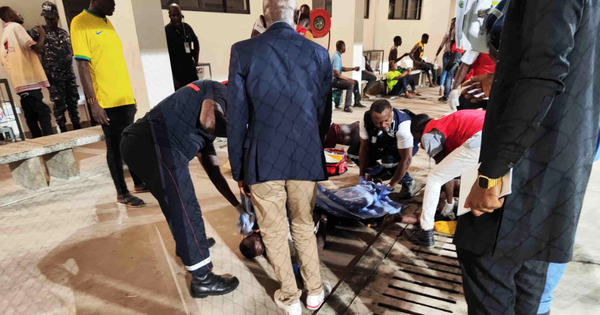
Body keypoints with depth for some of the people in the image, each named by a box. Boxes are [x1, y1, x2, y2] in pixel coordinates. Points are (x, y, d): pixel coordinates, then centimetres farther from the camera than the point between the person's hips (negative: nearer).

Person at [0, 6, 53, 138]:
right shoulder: (15, 26, -1)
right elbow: (38, 48, -11)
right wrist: (42, 34, 6)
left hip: (20, 81, 8)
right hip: (29, 80, -8)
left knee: (32, 115, 7)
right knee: (43, 112, -12)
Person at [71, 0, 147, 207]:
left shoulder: (107, 23, 16)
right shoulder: (80, 23, -7)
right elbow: (82, 65, -13)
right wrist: (92, 101, -17)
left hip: (125, 97, 7)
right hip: (106, 100, -7)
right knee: (115, 147, 1)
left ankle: (139, 183, 28)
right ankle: (122, 193, 13)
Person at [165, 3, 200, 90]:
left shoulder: (187, 27, 7)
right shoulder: (166, 31, -10)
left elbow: (196, 41, 26)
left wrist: (196, 59, 16)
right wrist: (172, 77, -17)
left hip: (191, 69, 6)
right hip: (177, 73, -6)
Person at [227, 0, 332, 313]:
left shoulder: (243, 51, -8)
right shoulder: (319, 53, -2)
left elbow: (237, 118, -7)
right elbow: (324, 113, 5)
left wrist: (238, 169, 4)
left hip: (262, 159, -2)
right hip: (306, 158, 3)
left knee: (273, 232, 16)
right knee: (304, 227, 22)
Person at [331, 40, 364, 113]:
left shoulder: (337, 55, 11)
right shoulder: (336, 57, -21)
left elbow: (342, 68, 21)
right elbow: (336, 74, -26)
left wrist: (353, 68, 13)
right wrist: (348, 78, -18)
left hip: (337, 78, 10)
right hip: (334, 80, -10)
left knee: (356, 82, 14)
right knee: (350, 84, -28)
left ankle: (357, 102, 21)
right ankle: (347, 106, -28)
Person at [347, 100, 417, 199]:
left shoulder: (403, 124, -39)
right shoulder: (366, 119, -28)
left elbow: (406, 159, -35)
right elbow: (364, 147, -17)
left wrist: (390, 187, -34)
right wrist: (362, 177, -19)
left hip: (404, 146, -5)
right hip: (382, 144, 5)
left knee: (389, 159, -37)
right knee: (353, 152, -13)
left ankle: (407, 182, -6)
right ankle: (381, 173, 7)